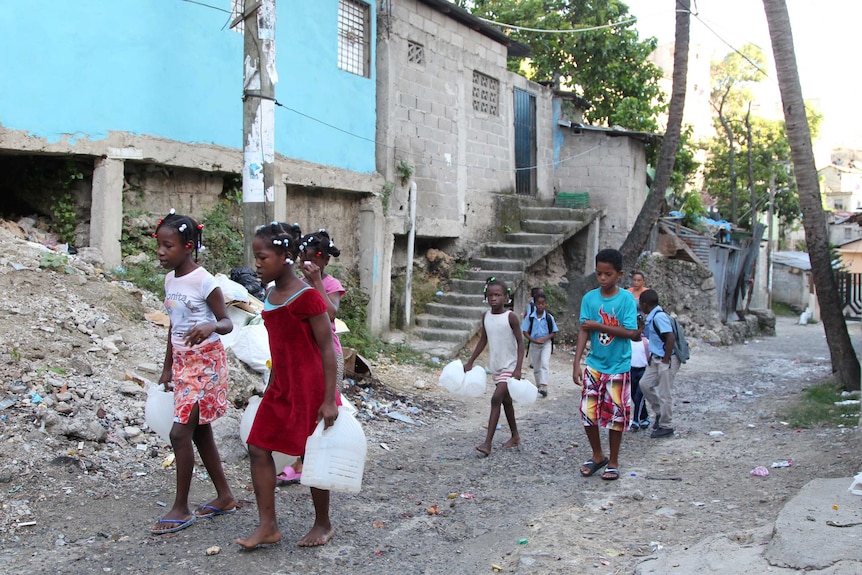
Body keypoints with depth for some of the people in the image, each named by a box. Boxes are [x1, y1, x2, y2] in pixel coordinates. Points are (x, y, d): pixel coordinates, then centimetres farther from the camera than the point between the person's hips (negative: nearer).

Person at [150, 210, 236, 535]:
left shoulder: (204, 281, -15)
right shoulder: (170, 279, 8)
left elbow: (227, 322, -13)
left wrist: (210, 326, -36)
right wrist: (168, 368, 19)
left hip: (205, 362, -8)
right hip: (182, 362, 8)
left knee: (180, 432, -9)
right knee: (199, 431, 12)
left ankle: (181, 509, 4)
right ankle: (225, 496, 25)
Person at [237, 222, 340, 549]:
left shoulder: (306, 296, -17)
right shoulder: (271, 295, 7)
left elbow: (327, 349, -17)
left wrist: (329, 399, -19)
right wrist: (274, 385, 19)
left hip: (309, 388, -8)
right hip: (280, 387, 8)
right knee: (259, 448, 5)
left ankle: (323, 525, 24)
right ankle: (268, 527, 14)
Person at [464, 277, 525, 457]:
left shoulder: (510, 317, -14)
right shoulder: (486, 316, 2)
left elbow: (520, 343, -13)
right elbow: (483, 341, 13)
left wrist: (518, 368, -20)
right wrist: (470, 362, 14)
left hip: (509, 367, -7)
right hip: (495, 366, 7)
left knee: (496, 399, -16)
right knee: (506, 401, 17)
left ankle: (487, 443, -16)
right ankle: (515, 437, 33)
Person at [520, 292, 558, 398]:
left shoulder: (549, 317, -8)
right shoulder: (530, 317, -7)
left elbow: (554, 332, -1)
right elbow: (525, 332, -4)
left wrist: (545, 338, -18)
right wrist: (534, 340, -20)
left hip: (546, 343, -2)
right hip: (534, 344, 2)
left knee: (545, 363, -20)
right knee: (536, 366, 12)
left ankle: (544, 386, -25)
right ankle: (539, 385, 29)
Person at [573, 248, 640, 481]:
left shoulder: (626, 299, -10)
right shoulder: (589, 298, -2)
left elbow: (630, 332, -17)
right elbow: (584, 331, -4)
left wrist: (598, 326, -20)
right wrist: (577, 363, -9)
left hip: (618, 367, -2)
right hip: (594, 365, 3)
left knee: (616, 415, 6)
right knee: (587, 411, 3)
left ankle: (613, 462, 23)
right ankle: (597, 455, 25)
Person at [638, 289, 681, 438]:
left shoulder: (659, 316, -19)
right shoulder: (652, 317, 10)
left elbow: (670, 337, -25)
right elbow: (649, 335, 25)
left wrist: (666, 360, -22)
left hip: (667, 360, -10)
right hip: (656, 359, 10)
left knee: (665, 393, 0)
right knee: (645, 384, 12)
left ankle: (666, 427, 12)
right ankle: (660, 413, 26)